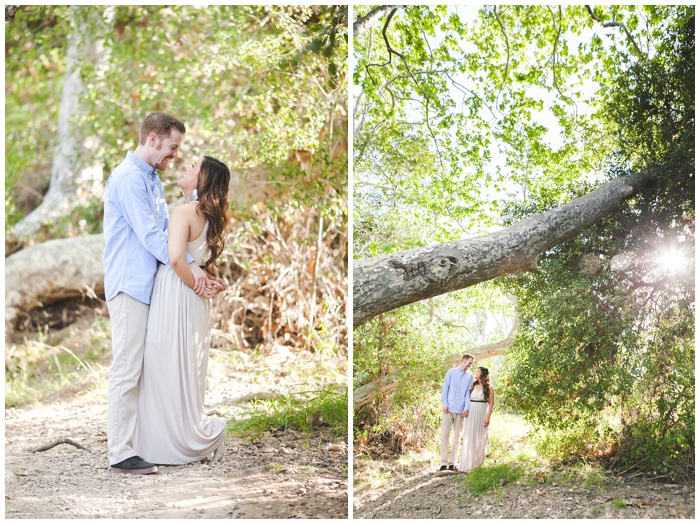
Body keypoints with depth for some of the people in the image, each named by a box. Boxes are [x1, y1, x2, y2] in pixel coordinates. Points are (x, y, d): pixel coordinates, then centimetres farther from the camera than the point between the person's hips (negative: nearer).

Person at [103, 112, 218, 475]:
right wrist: (189, 266, -15)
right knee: (126, 371, -7)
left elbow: (165, 231, 19)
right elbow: (148, 235, -18)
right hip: (130, 285, -10)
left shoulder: (152, 179, 18)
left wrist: (196, 265, 8)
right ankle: (121, 453, -3)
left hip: (149, 284, 10)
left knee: (144, 368, 13)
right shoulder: (128, 178, -14)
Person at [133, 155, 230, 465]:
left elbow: (176, 257, -27)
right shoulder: (207, 215, 11)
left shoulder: (184, 211, -14)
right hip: (193, 304, 8)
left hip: (175, 300, -8)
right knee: (185, 374, 15)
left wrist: (194, 284, -14)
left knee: (168, 372, 2)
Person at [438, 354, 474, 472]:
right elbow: (445, 389, 4)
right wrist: (444, 404, -5)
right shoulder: (451, 373, 5)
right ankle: (443, 462, -5)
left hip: (460, 410, 2)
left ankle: (452, 463, 9)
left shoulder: (470, 376, 7)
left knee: (457, 436, 5)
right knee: (445, 434, -6)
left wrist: (466, 408, -9)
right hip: (448, 409, -2)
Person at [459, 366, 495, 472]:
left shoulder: (488, 388, -1)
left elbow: (491, 403, -3)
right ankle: (469, 462, 1)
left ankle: (478, 461, 11)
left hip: (482, 413, -3)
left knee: (480, 437, 2)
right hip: (471, 413, 3)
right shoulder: (473, 386, 11)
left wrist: (488, 417, -11)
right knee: (470, 437, -1)